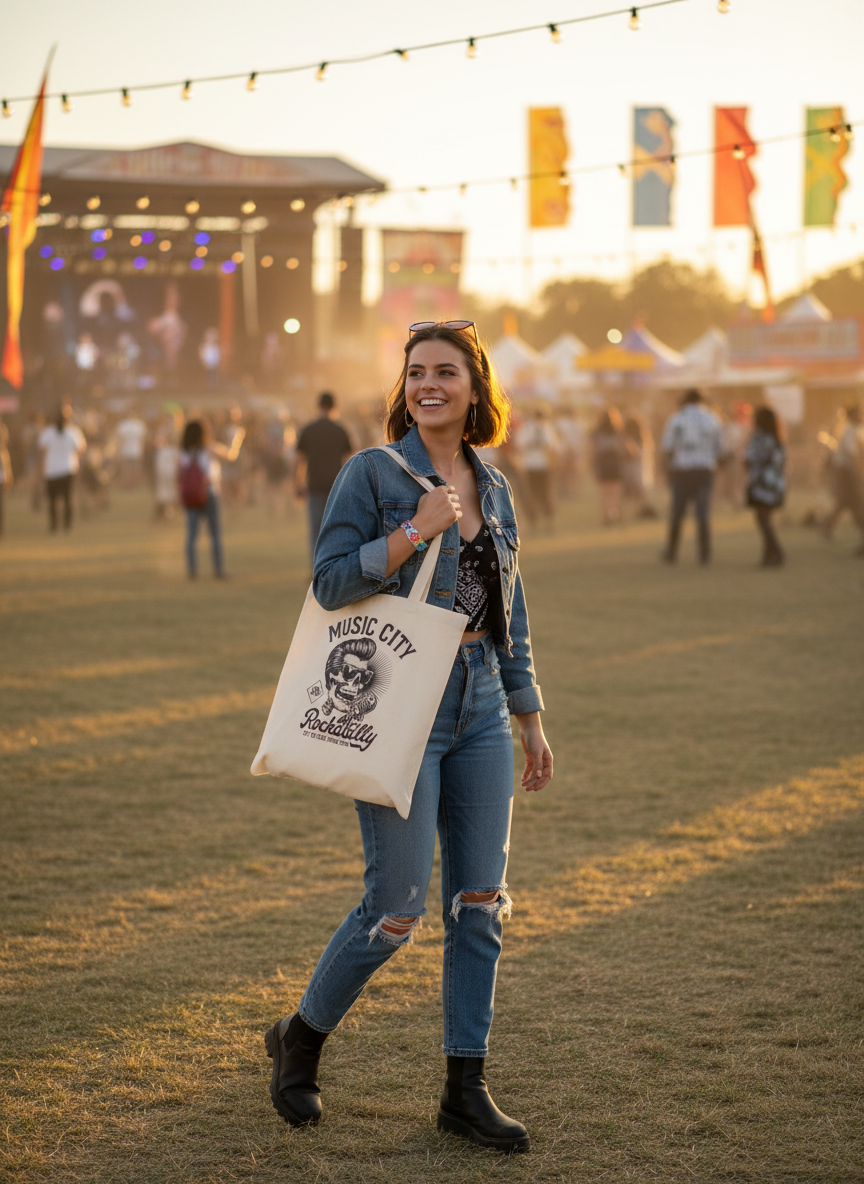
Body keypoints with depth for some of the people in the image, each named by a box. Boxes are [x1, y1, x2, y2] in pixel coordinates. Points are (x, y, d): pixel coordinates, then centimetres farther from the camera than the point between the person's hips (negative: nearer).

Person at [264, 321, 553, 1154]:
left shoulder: (492, 487, 11)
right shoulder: (373, 473, -6)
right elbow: (330, 583, -12)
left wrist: (530, 719, 16)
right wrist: (416, 530, -20)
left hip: (479, 713, 6)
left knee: (480, 907, 4)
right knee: (395, 913, -5)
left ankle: (465, 1091, 13)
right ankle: (301, 1039, 20)